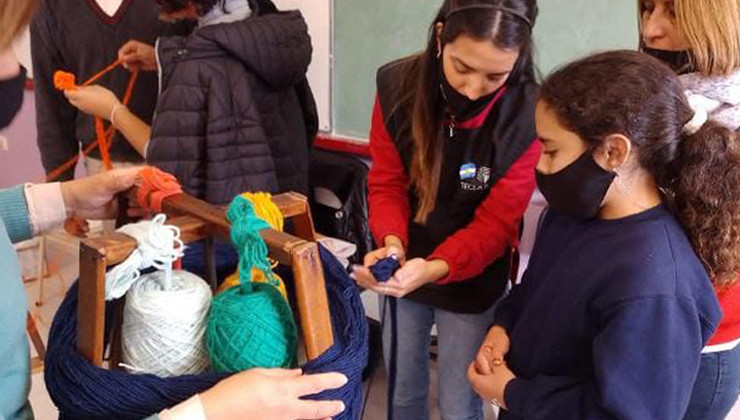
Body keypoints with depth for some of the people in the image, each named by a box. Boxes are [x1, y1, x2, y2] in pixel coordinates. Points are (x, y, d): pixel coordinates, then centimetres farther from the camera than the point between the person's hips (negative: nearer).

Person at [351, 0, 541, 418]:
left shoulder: (528, 116, -24)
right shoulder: (397, 85, -16)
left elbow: (495, 223, -19)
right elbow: (386, 184, -8)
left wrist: (436, 268, -36)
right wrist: (392, 242, -28)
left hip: (472, 283, -2)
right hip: (403, 270, 3)